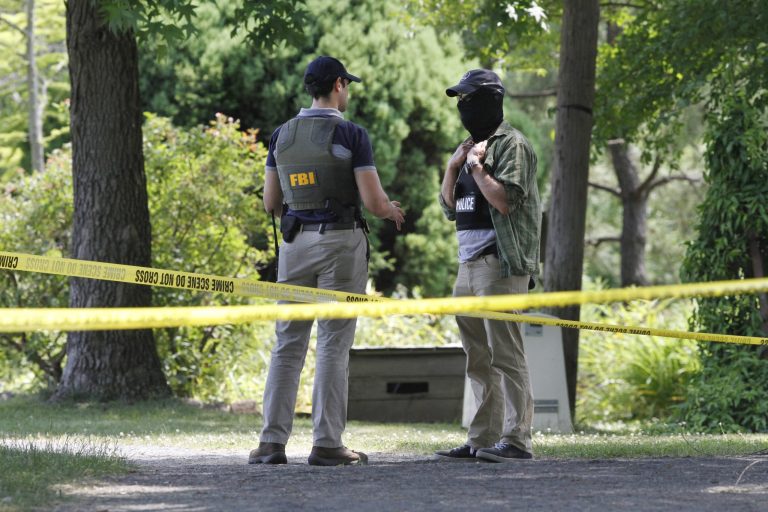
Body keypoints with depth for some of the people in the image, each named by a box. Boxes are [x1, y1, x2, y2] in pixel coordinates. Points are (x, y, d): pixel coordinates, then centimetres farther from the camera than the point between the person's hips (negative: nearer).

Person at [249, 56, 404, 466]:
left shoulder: (282, 135, 7)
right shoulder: (351, 135, -8)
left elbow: (270, 202, 10)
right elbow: (373, 201, -11)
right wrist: (392, 212, 12)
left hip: (295, 243, 4)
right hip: (340, 242, -4)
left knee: (288, 343, 7)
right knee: (333, 345, -1)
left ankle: (272, 441, 2)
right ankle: (326, 443, -3)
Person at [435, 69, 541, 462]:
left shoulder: (511, 145, -5)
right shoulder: (471, 146, 21)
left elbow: (506, 201, -16)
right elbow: (451, 209, 20)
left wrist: (476, 166, -8)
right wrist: (453, 166, 7)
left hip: (499, 263, -9)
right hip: (468, 264, 9)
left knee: (505, 353, -11)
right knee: (478, 360, 9)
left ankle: (516, 439, -12)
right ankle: (482, 440, 12)